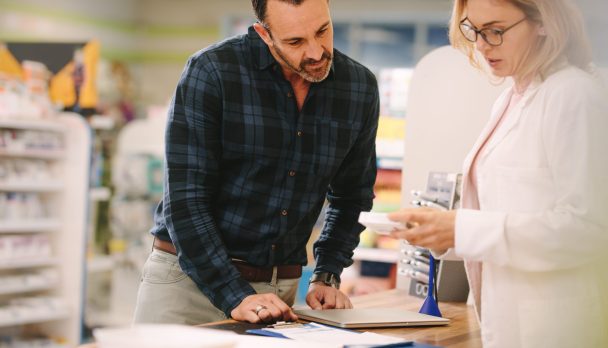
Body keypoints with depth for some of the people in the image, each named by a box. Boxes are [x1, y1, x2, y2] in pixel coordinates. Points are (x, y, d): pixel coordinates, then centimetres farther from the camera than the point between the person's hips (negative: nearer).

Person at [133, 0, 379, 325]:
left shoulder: (360, 88, -2)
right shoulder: (211, 72, -14)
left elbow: (351, 196, 11)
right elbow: (185, 198, -16)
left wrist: (326, 277, 1)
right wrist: (235, 298, -21)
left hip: (280, 288, 3)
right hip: (189, 278, -3)